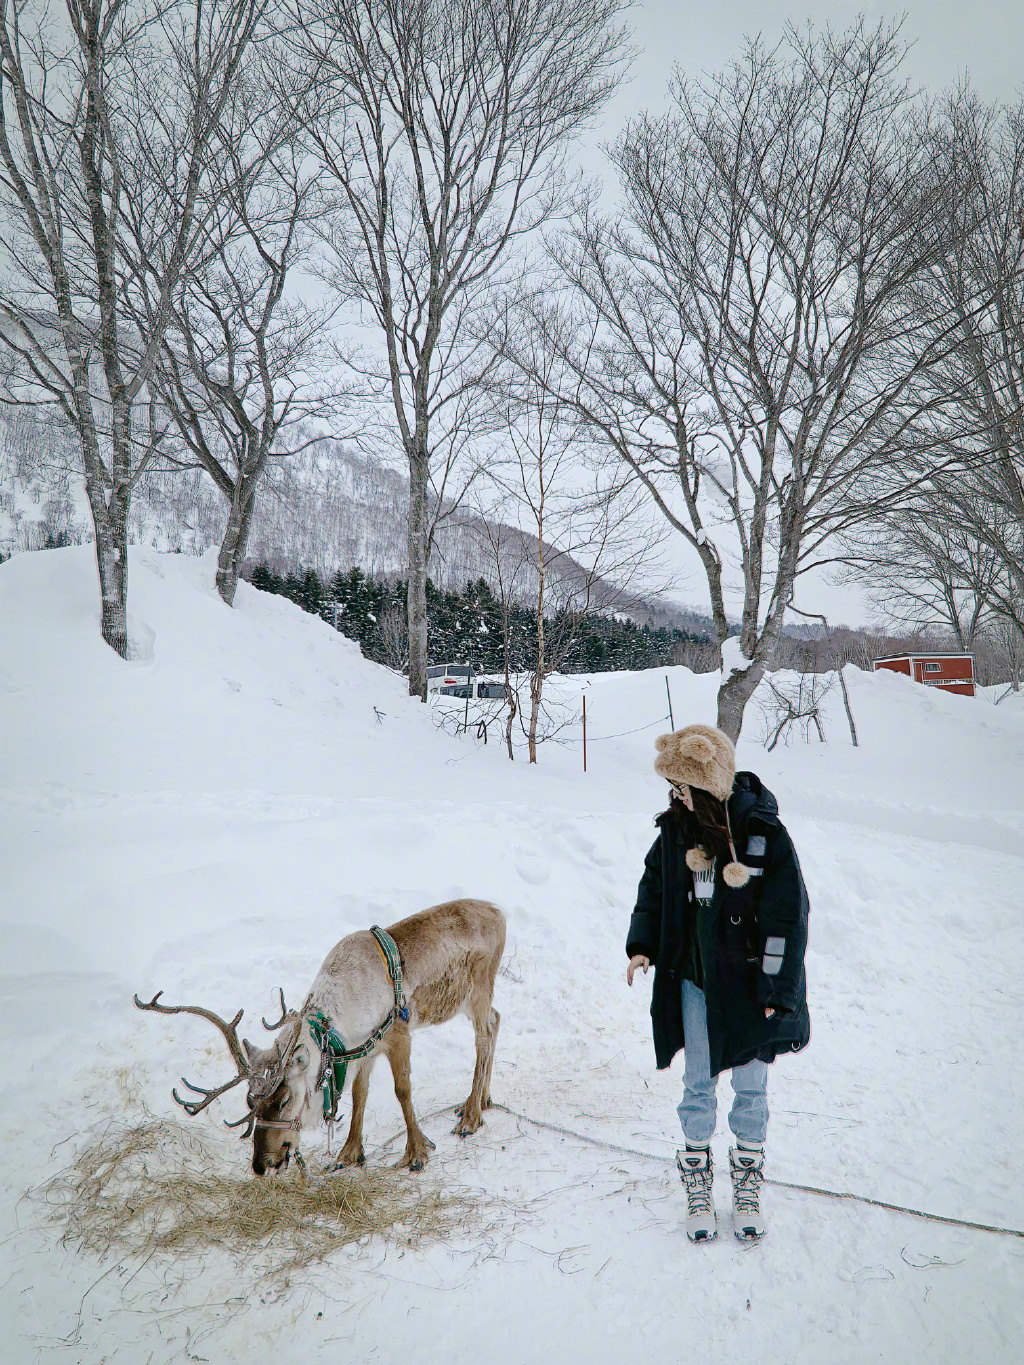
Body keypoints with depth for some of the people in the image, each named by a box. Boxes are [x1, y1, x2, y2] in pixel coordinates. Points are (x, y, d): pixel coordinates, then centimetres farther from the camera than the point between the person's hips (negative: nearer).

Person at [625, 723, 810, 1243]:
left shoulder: (764, 832, -15)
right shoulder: (676, 828, -3)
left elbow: (788, 914, -11)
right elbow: (655, 885, 12)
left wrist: (776, 989, -10)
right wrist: (641, 943, -1)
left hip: (748, 984, -3)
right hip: (694, 980, 3)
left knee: (750, 1087, 11)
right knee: (698, 1084, 11)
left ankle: (748, 1183, 31)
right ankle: (697, 1181, 28)